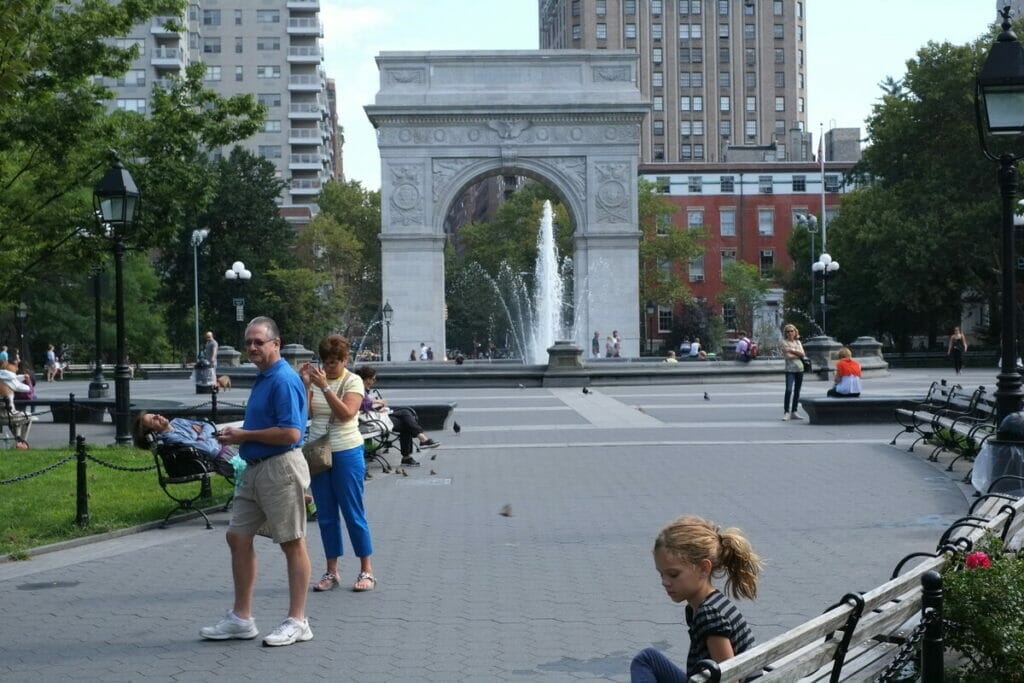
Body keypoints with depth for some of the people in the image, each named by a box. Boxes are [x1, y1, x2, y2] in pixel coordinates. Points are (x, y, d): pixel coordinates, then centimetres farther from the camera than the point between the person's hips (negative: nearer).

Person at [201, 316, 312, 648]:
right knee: (238, 537, 11)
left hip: (281, 468, -11)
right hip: (255, 468, 11)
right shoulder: (263, 378, 15)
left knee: (293, 544, -1)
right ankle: (241, 618, 19)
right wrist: (236, 433, 11)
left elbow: (290, 433, -24)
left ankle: (297, 621, 8)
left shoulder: (284, 380, -17)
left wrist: (244, 436, -15)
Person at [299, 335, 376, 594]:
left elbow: (346, 413, -20)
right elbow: (305, 414, -3)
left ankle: (367, 570, 7)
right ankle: (331, 571, 16)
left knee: (353, 513, -1)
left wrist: (324, 387, -24)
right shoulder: (316, 379, 5)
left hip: (346, 453, -4)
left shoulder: (353, 381, -5)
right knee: (326, 515, 8)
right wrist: (305, 385, -13)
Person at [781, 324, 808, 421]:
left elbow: (803, 354, -1)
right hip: (790, 369, -5)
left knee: (797, 391, 8)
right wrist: (798, 354, -6)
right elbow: (787, 356, -13)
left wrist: (792, 350, -12)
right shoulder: (784, 342, -2)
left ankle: (794, 412, 15)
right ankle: (786, 412, -17)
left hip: (800, 369, 5)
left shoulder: (798, 342, 12)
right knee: (789, 390, -17)